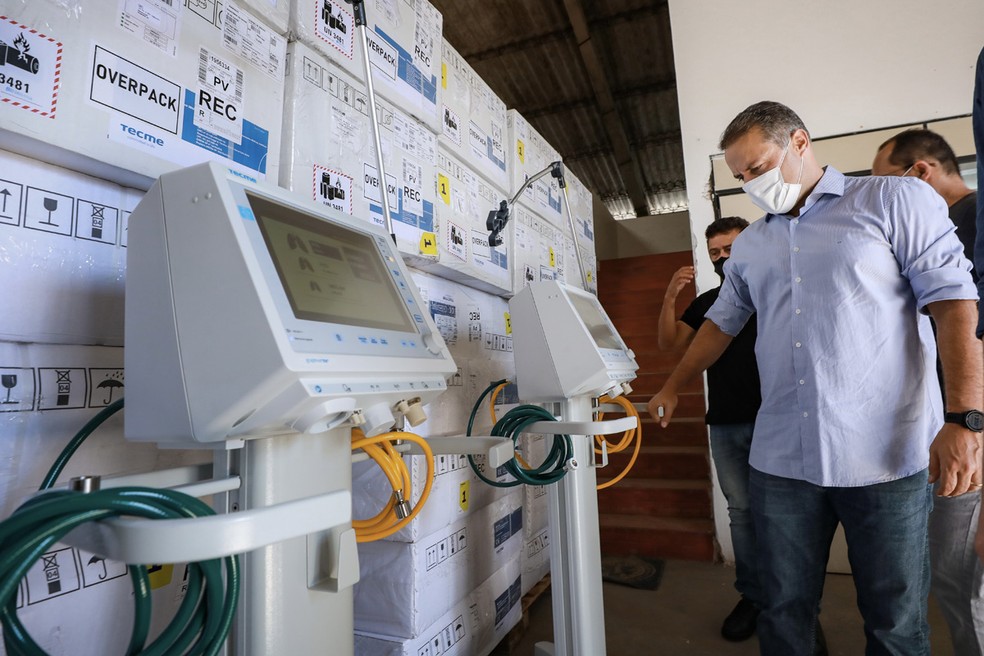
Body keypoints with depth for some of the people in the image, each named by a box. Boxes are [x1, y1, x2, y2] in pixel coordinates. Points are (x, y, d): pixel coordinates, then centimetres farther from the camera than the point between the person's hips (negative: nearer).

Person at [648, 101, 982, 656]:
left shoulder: (897, 201, 1)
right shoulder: (749, 246, 15)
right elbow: (722, 323, 22)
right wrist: (672, 389, 22)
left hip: (888, 460, -3)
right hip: (781, 462, 4)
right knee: (785, 611, 12)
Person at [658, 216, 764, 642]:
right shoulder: (706, 302, 13)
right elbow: (668, 343, 3)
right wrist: (670, 297, -10)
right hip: (724, 423, 4)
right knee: (741, 511, 10)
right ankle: (752, 597, 22)